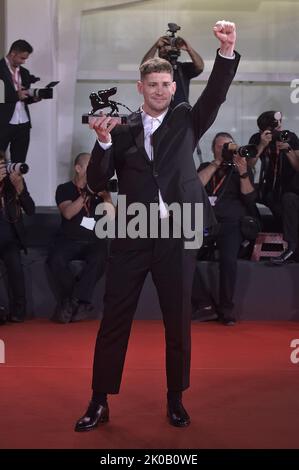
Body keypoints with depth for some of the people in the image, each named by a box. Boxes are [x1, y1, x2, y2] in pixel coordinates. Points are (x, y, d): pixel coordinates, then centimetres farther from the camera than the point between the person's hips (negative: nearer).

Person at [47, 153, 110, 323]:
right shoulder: (65, 189, 7)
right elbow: (68, 213, -13)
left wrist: (106, 197, -13)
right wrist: (87, 194, -20)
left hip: (93, 241, 1)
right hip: (69, 240, -1)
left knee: (100, 257, -33)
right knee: (56, 259, -32)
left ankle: (72, 303, -25)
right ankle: (80, 303, -13)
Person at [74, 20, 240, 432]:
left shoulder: (187, 121, 7)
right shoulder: (122, 129, 5)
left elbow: (216, 93, -10)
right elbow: (97, 182, 0)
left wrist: (227, 51, -25)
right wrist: (104, 141, -16)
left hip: (176, 235, 0)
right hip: (131, 236, 0)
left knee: (178, 321, 9)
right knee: (114, 320, 3)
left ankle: (176, 400, 24)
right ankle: (100, 402, 14)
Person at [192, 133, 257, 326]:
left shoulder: (242, 168, 16)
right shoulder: (205, 167, 22)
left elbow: (250, 198, 2)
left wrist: (243, 173, -13)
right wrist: (217, 162, -1)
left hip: (232, 224, -2)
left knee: (228, 258, -33)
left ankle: (226, 309, -16)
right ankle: (205, 305, -19)